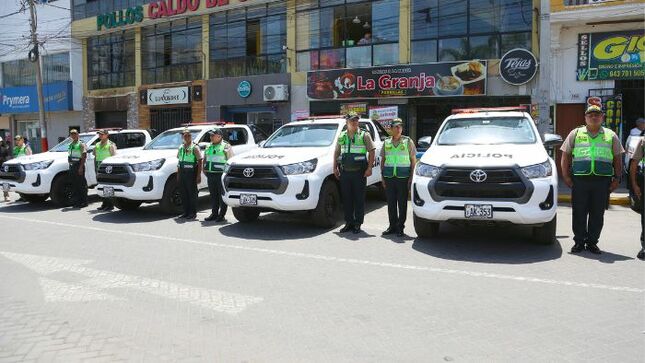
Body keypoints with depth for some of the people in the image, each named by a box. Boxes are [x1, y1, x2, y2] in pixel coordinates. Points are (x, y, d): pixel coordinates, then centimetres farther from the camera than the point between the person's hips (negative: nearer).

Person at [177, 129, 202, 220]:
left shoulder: (195, 147, -6)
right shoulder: (181, 147, 14)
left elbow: (199, 162, -10)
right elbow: (179, 162, 19)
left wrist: (199, 175, -16)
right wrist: (178, 174, 14)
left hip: (191, 173, -6)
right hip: (182, 172, 7)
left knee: (192, 193, -1)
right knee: (183, 193, 10)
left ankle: (193, 213, 7)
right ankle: (186, 212, 20)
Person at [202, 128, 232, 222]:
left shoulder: (226, 146, -1)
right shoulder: (209, 147, 18)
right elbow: (204, 160, 27)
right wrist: (204, 170, 15)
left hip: (221, 175, -6)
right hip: (210, 175, 6)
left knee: (222, 195, -4)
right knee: (213, 195, 10)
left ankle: (221, 215, 2)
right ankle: (214, 213, 18)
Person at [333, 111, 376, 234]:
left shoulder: (364, 135, 0)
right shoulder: (342, 136, 12)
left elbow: (371, 152, -3)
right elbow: (336, 152, 19)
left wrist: (369, 168, -12)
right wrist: (335, 167, 11)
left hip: (359, 172, -4)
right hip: (345, 172, 4)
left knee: (359, 199, 0)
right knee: (346, 199, 8)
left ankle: (358, 224, 8)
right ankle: (349, 223, 18)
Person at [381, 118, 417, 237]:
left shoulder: (408, 141, 4)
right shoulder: (387, 142, 12)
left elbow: (413, 161, 3)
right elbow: (383, 160, 16)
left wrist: (411, 177, -5)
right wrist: (382, 177, 8)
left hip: (403, 177, -3)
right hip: (389, 177, 3)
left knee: (402, 204, 1)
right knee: (391, 203, 6)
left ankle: (400, 227, 9)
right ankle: (392, 226, 16)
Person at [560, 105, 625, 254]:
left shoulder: (611, 135, 14)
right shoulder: (575, 134, 11)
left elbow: (617, 159, 14)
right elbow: (565, 156, 9)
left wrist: (617, 178, 4)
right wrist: (566, 176, 0)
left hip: (602, 180, 1)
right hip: (579, 180, -1)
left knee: (597, 214, 4)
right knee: (579, 213, 1)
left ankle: (592, 242, 14)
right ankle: (579, 241, 11)